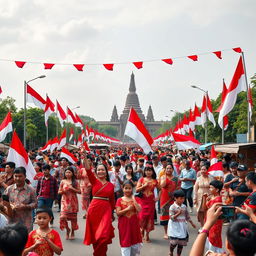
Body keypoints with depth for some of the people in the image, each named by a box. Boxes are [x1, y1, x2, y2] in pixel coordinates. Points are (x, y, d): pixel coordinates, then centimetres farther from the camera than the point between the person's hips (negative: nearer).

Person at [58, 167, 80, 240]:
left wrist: (72, 189, -14)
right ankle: (67, 229, 13)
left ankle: (72, 232, 22)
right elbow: (59, 192, 9)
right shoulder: (63, 181, 6)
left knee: (73, 217, 5)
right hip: (65, 201, 0)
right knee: (63, 216, -14)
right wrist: (63, 191, -12)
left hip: (73, 201, 0)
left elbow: (79, 191, -1)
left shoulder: (75, 182, 3)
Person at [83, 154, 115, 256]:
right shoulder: (94, 181, 2)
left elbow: (112, 200, 12)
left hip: (106, 210, 0)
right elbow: (88, 170, -13)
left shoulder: (111, 185, 6)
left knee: (103, 235, -8)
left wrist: (112, 214, 14)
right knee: (94, 234, 10)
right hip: (94, 209, 0)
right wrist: (85, 156, -25)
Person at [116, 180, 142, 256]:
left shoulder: (135, 199, 1)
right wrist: (127, 209, -19)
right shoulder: (120, 200, -3)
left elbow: (139, 210, -14)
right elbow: (118, 213, -10)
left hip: (134, 224, 2)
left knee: (135, 243, 11)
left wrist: (133, 199, -16)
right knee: (125, 243, 0)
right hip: (124, 224, -2)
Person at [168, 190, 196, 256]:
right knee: (174, 242, -3)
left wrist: (192, 223, 18)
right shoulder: (172, 207, -12)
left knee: (181, 243, 7)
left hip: (182, 227, 5)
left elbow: (187, 216, 15)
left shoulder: (184, 206, 4)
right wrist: (178, 213, -31)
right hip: (175, 227, -5)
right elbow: (172, 218, -16)